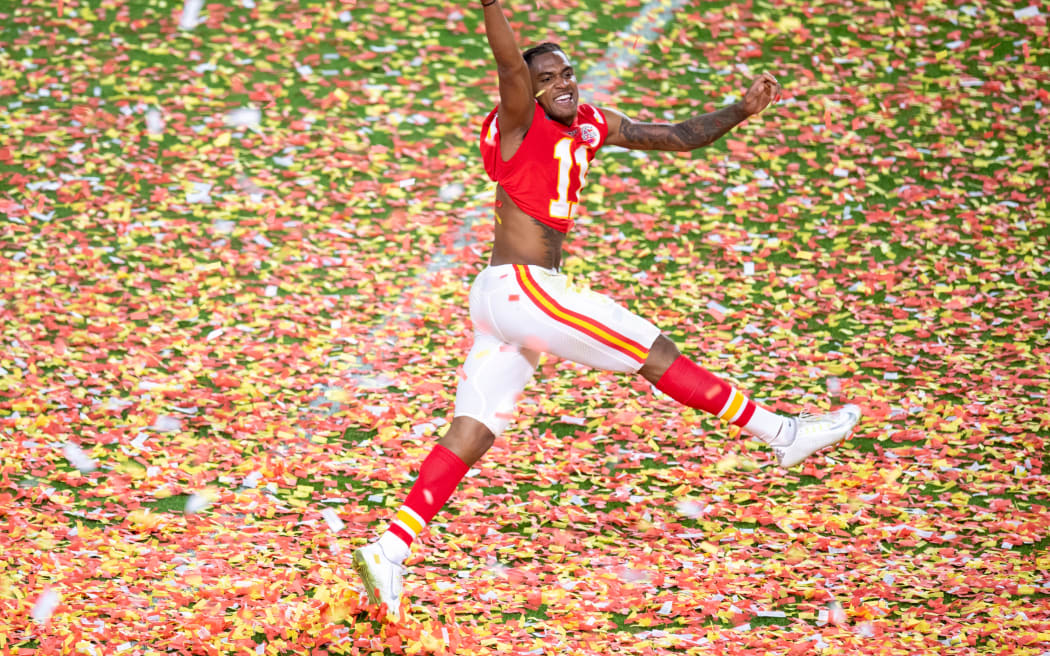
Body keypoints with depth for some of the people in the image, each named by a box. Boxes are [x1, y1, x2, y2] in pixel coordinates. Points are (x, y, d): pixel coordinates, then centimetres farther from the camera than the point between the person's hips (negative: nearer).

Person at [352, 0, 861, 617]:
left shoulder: (593, 125, 15)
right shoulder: (518, 122, -8)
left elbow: (682, 137, 21)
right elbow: (511, 64, -28)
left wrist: (743, 110, 9)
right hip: (517, 286, -9)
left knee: (469, 438, 3)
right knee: (654, 351, -4)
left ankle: (388, 551, -1)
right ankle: (782, 433, 2)